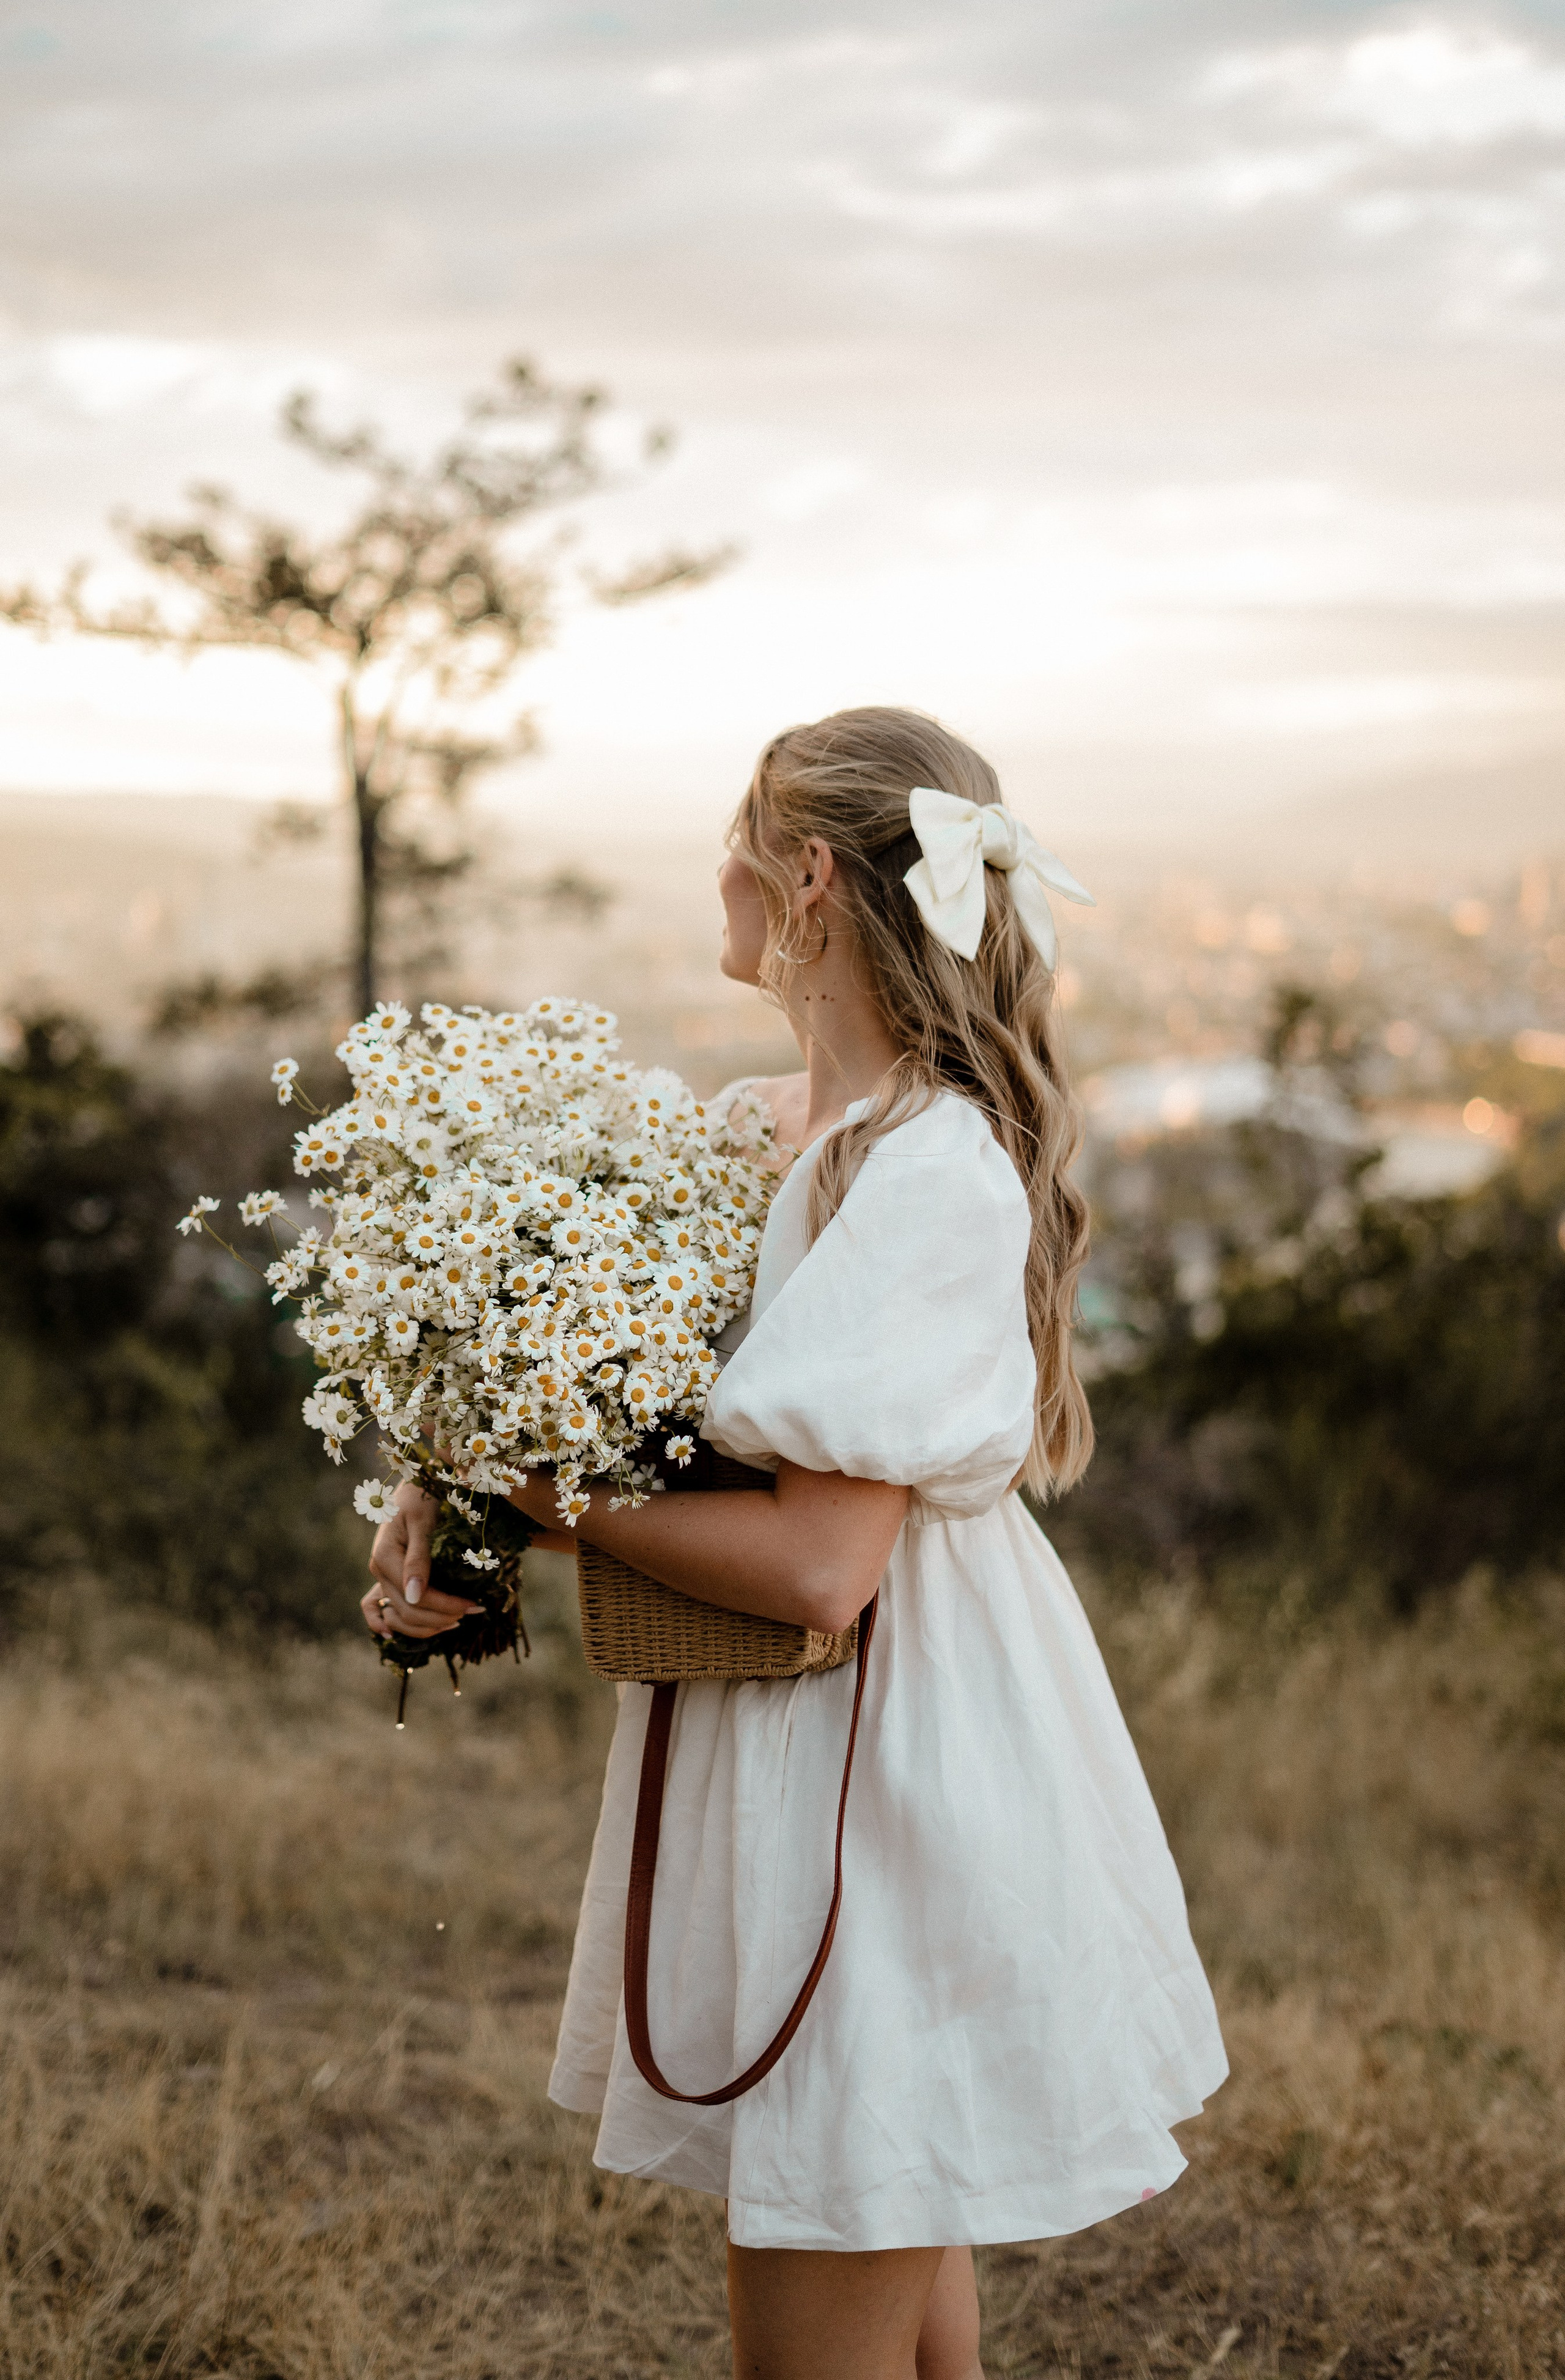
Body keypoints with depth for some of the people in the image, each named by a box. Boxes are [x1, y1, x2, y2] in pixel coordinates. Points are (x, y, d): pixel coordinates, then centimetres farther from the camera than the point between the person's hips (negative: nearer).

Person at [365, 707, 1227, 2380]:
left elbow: (819, 1565, -25)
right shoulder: (782, 1128, 6)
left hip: (883, 1780, -9)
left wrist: (545, 1498, -15)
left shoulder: (931, 1176, -22)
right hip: (813, 1755, 9)